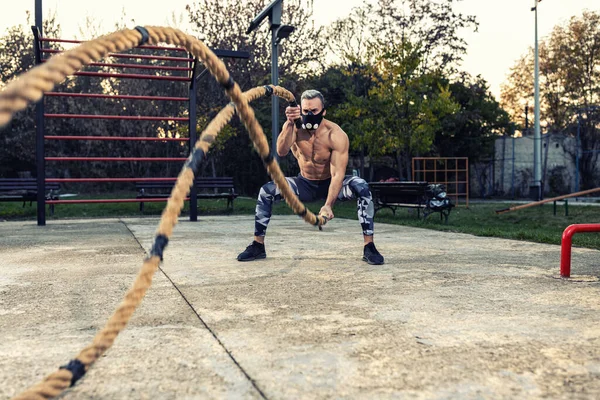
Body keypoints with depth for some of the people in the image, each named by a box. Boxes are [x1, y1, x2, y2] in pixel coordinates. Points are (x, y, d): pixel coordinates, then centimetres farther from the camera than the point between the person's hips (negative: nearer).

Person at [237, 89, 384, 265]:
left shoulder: (336, 135, -25)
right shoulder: (294, 128, -16)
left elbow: (337, 174, -32)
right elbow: (281, 152, -35)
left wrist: (328, 205, -45)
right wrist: (290, 123, -49)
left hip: (330, 185, -2)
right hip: (305, 184, 3)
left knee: (362, 187, -31)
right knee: (266, 191, -18)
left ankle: (369, 247, -25)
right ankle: (258, 246, -4)